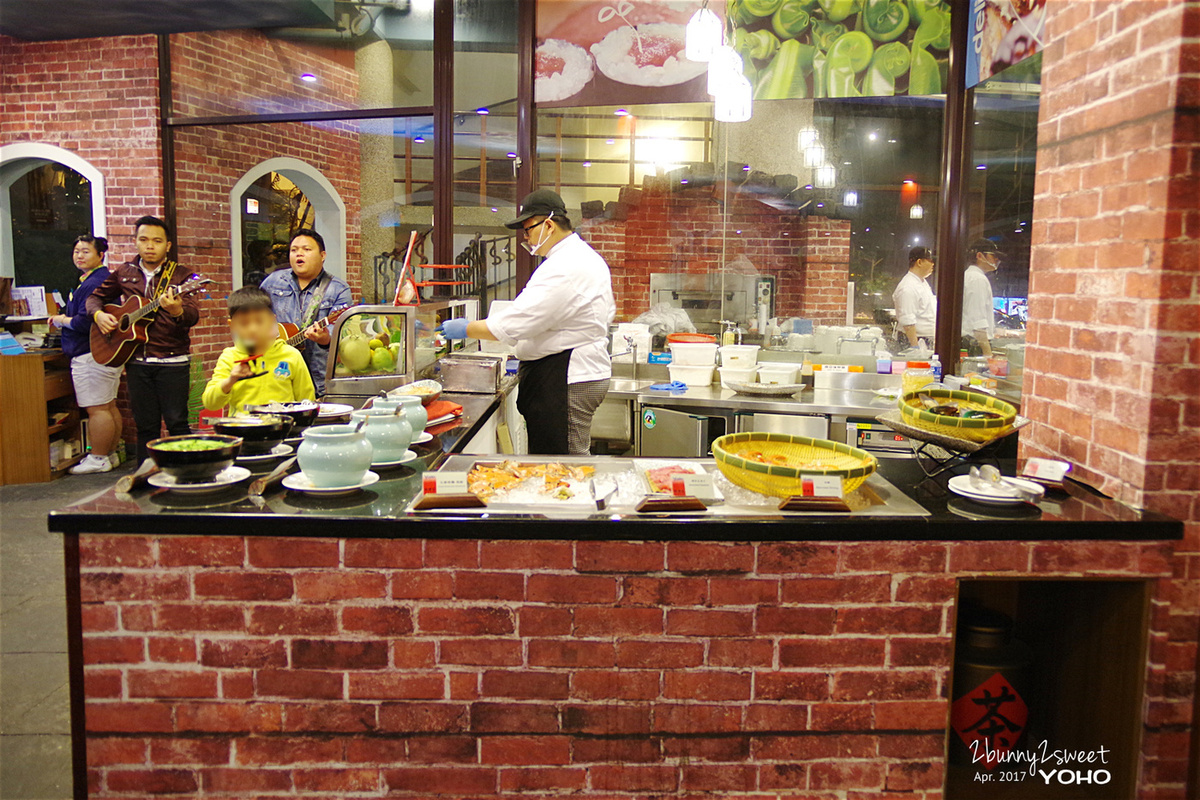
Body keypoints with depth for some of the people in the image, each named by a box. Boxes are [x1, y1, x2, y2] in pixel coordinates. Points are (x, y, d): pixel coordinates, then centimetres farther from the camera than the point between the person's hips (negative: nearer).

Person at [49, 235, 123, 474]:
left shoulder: (92, 284, -16)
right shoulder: (104, 279, 17)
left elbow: (84, 322, -22)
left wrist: (61, 320, -6)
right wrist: (65, 319, 13)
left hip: (91, 355, -11)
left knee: (97, 410, -5)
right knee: (109, 407, 14)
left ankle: (98, 459, 0)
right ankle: (110, 454, 22)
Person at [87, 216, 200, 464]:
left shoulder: (180, 276, -3)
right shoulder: (124, 273, 10)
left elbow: (193, 316, -16)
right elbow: (96, 297, 24)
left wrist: (177, 311, -39)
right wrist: (98, 314, 1)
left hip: (172, 362, -4)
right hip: (137, 362, 4)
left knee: (177, 423, -6)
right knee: (146, 425, 10)